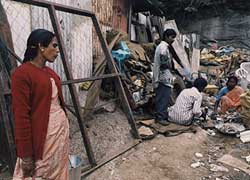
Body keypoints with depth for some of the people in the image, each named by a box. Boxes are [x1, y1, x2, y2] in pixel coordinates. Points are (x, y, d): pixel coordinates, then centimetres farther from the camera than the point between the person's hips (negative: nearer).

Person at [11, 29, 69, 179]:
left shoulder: (49, 71, 8)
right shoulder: (22, 74, -16)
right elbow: (21, 117, -18)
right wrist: (25, 154, -15)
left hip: (62, 128, 8)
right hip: (43, 134, -8)